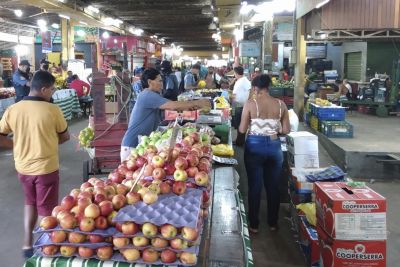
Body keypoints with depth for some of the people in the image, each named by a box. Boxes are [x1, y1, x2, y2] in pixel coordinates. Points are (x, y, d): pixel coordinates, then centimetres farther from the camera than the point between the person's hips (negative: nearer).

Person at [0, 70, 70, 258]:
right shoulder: (52, 110, -17)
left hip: (22, 167, 4)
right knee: (46, 210, 13)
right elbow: (65, 136, -3)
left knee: (30, 203, 28)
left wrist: (19, 145, 7)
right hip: (46, 167, -4)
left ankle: (27, 244, 31)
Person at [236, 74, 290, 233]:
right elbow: (286, 130, -1)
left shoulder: (250, 104, -10)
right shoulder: (280, 105, -2)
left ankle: (254, 225, 18)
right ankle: (273, 223, 27)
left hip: (254, 146, -2)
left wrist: (239, 141, 13)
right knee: (273, 186, 14)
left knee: (255, 186, 8)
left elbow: (242, 129, -7)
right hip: (274, 146, 2)